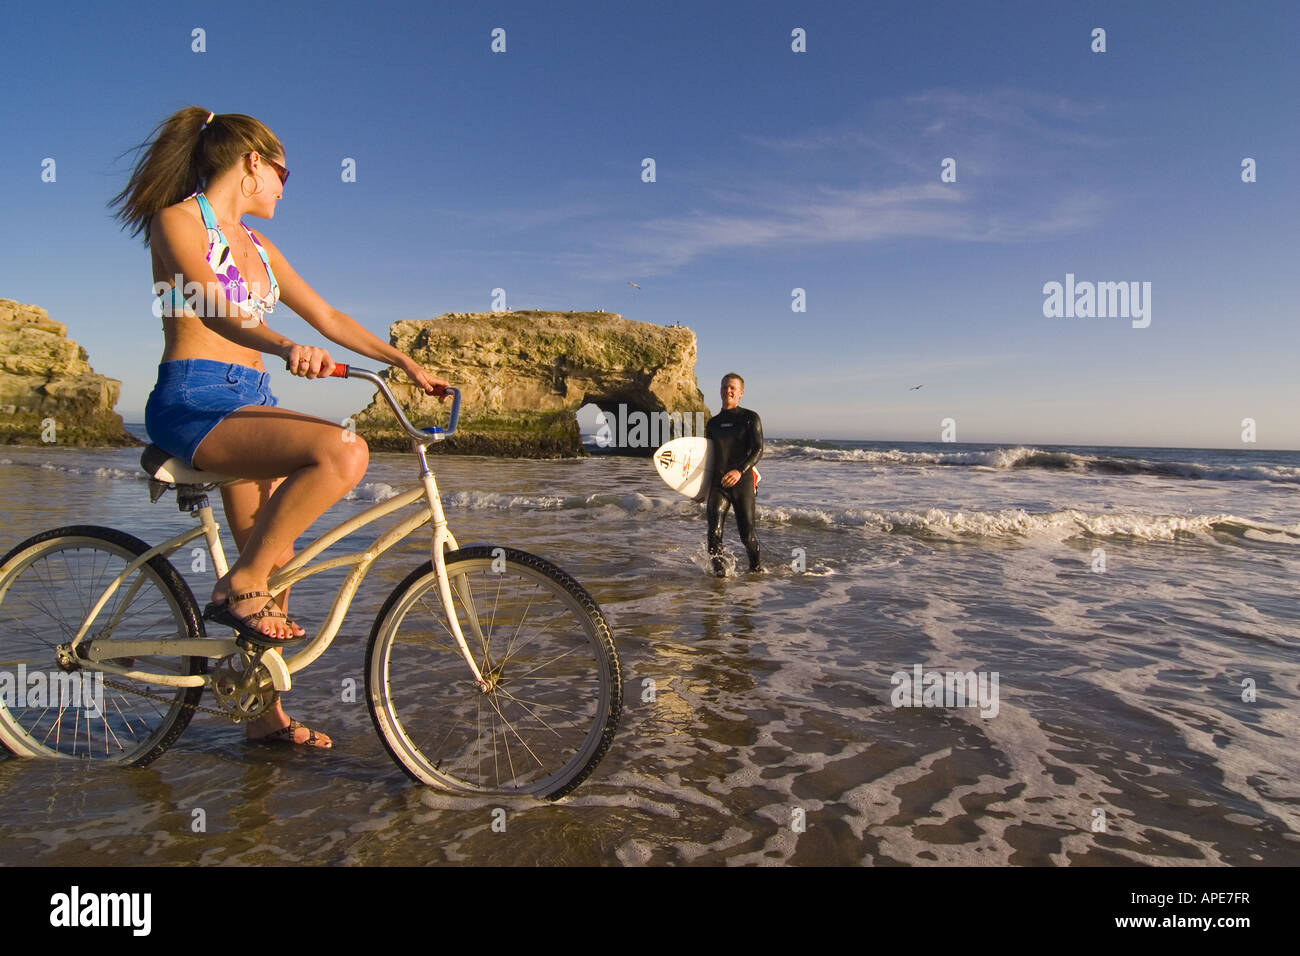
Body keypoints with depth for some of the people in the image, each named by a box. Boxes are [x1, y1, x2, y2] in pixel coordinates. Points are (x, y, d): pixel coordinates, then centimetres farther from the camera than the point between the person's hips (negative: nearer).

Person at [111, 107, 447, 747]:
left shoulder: (258, 249, 21)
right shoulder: (178, 220, -1)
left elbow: (329, 318, 23)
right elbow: (212, 308, -18)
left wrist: (406, 363, 18)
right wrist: (287, 348, -37)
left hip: (250, 403, 8)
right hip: (193, 400, -8)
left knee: (275, 563, 6)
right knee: (342, 451, -31)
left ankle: (265, 715, 19)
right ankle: (240, 586, -16)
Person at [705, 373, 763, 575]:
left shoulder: (750, 418, 3)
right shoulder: (713, 423, 17)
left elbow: (758, 450, -8)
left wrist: (739, 471, -24)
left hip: (742, 483, -3)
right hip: (718, 483, 3)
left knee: (747, 534, 1)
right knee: (715, 530, -14)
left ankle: (756, 566, 25)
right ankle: (718, 568, -3)